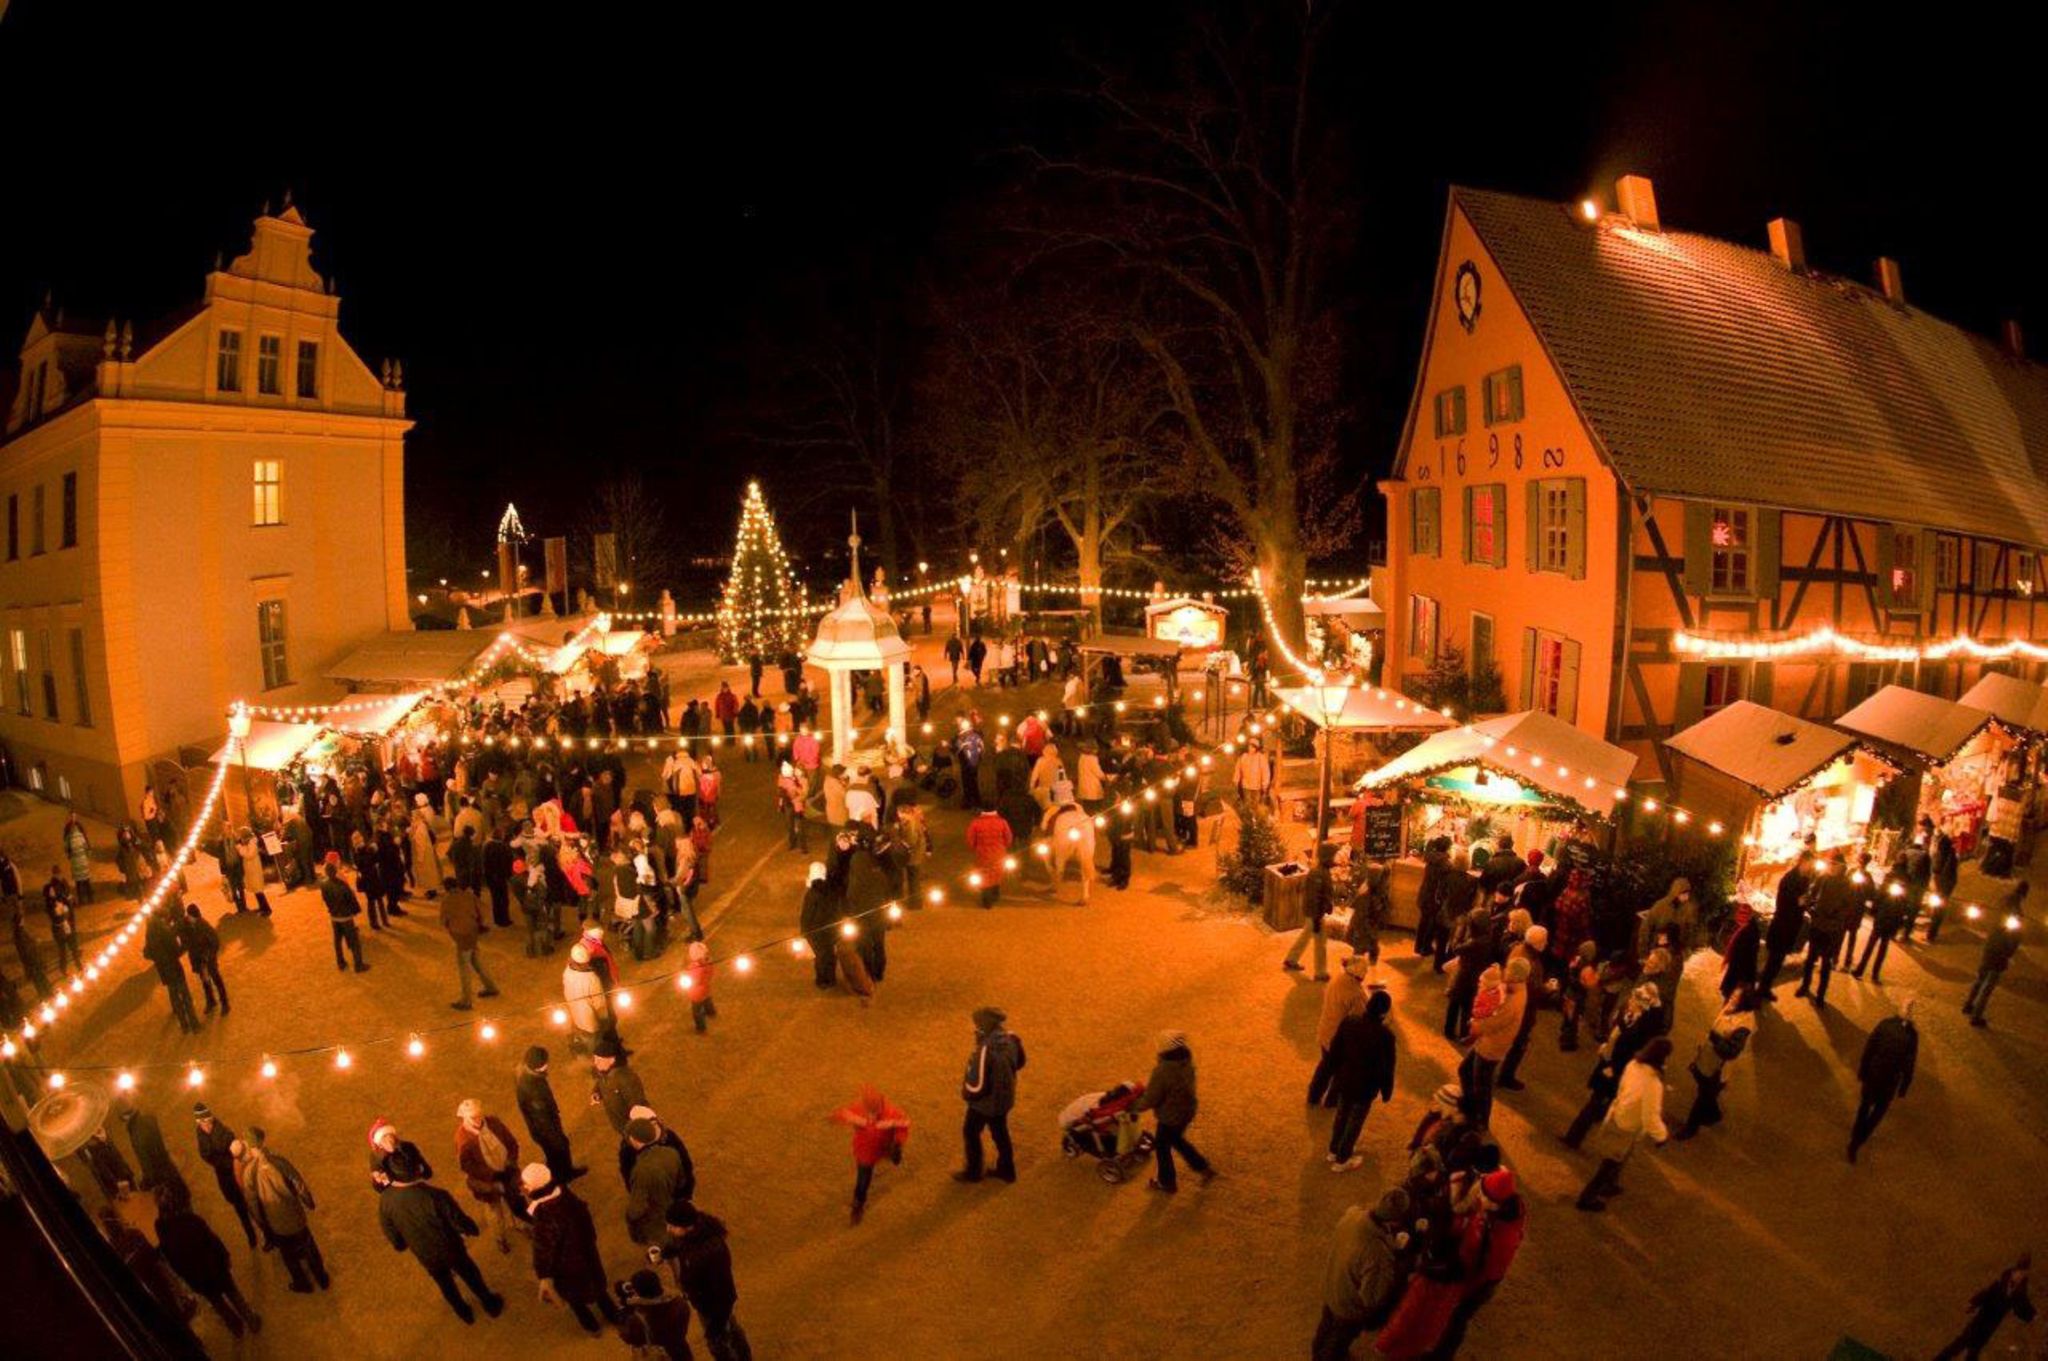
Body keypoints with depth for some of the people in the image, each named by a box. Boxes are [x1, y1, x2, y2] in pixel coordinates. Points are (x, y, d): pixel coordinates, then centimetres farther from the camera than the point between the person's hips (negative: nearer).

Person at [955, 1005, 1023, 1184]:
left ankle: (973, 1172, 35)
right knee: (1000, 1132, 26)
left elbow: (978, 1085, -30)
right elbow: (1019, 1063, 5)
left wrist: (966, 1093, -9)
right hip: (1004, 1097, 7)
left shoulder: (986, 1050, -37)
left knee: (971, 1133, 19)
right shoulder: (1011, 1040, -14)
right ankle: (1007, 1170, 42)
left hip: (985, 1101, -6)